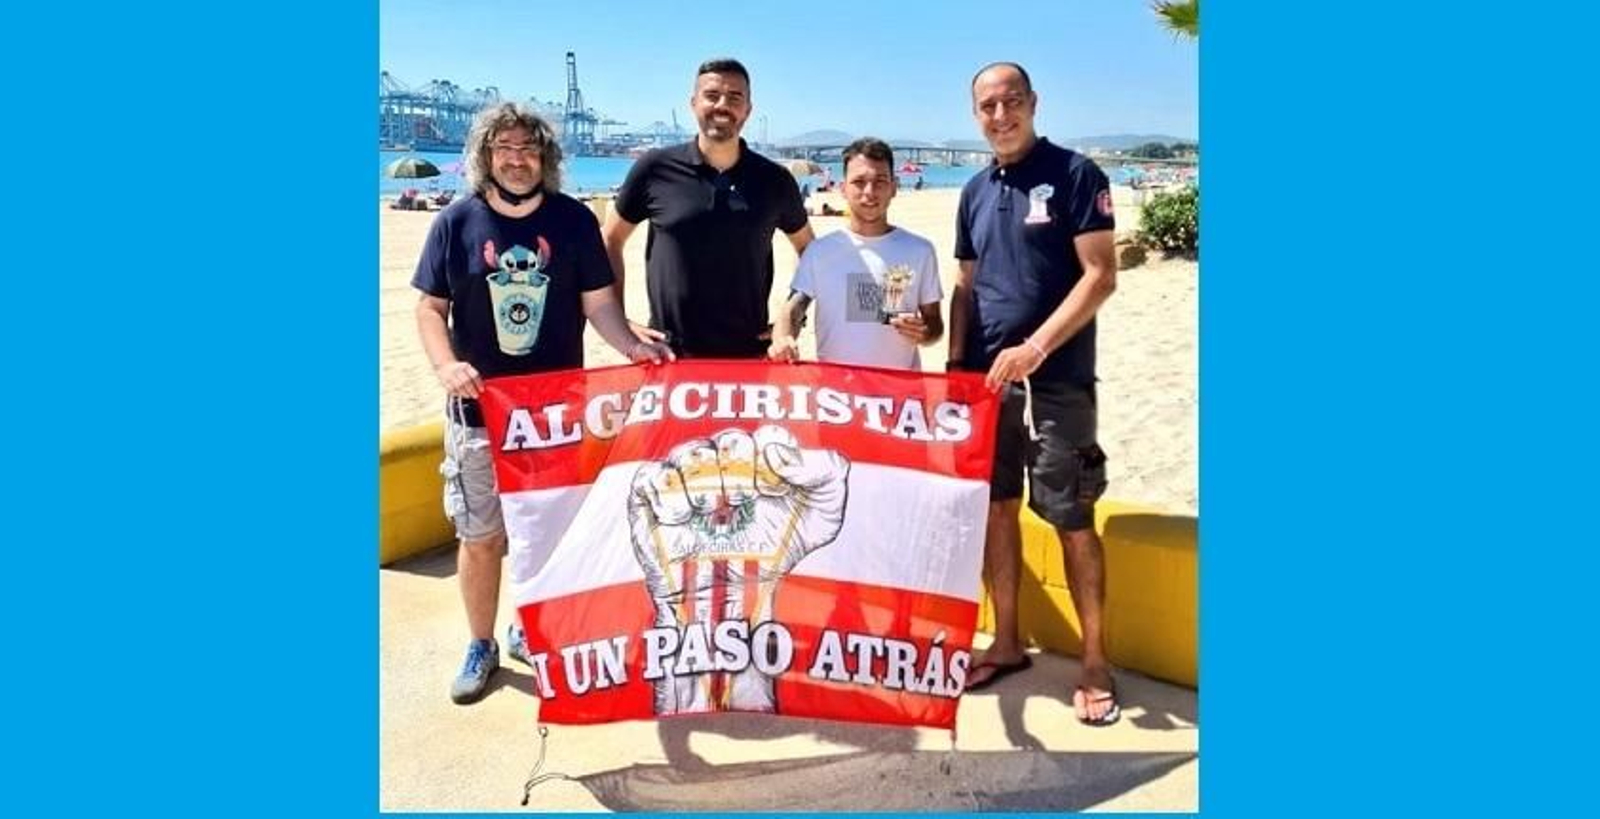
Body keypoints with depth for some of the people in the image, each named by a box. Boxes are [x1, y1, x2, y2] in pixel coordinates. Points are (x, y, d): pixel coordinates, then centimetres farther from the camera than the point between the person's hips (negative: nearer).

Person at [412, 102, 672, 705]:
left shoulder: (572, 219, -1)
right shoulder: (456, 223, -1)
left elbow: (597, 301, 1)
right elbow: (430, 307, 2)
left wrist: (630, 345, -17)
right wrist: (445, 365, -16)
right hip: (480, 407, 0)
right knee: (481, 535, 6)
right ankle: (481, 646, 25)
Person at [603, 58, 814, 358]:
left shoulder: (775, 181, 2)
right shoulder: (655, 169, -2)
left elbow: (808, 249, 16)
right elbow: (610, 241, 8)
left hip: (749, 355, 1)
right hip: (667, 354, -1)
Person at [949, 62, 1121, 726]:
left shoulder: (1075, 174, -4)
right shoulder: (975, 192, 13)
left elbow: (1100, 277, -11)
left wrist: (1035, 349, -19)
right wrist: (955, 363, 6)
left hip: (1057, 380, -5)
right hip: (985, 377, 6)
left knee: (1072, 519, -2)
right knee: (994, 508, 10)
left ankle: (1095, 663, 12)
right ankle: (1006, 644, 24)